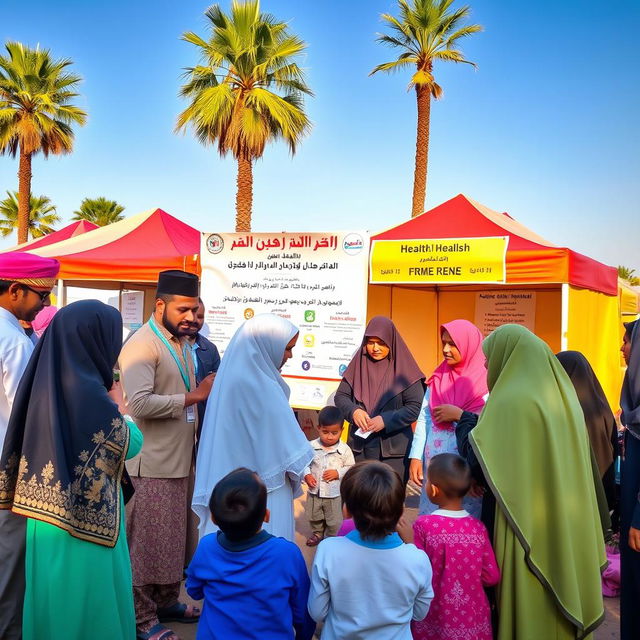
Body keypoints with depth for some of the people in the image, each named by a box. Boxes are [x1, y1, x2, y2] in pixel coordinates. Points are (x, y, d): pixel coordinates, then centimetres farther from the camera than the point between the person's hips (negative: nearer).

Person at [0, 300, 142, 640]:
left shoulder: (45, 383, -1)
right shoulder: (89, 393, -24)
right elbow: (131, 443, -10)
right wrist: (117, 407, 5)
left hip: (47, 516, 8)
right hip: (85, 523, -8)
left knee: (53, 599, 22)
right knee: (88, 606, 9)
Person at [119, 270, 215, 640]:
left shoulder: (181, 342, 13)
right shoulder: (143, 345, -15)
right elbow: (140, 403, -26)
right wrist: (194, 396, -21)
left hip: (180, 459, 8)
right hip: (153, 464, -8)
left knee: (174, 538, 18)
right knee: (147, 541, 3)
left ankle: (167, 602, 34)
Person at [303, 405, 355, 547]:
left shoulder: (344, 449, -16)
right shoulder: (312, 446, -12)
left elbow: (351, 468, -7)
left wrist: (338, 473, -21)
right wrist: (307, 475, -16)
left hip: (335, 494, -2)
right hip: (314, 491, 2)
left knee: (334, 521, 14)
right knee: (314, 517, 25)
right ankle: (317, 534, 51)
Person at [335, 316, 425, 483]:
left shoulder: (404, 370, -5)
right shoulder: (358, 365, 5)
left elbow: (415, 407, -8)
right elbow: (340, 396, 6)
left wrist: (386, 420, -19)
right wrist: (353, 411, -14)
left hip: (394, 449, -3)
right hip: (359, 445, 3)